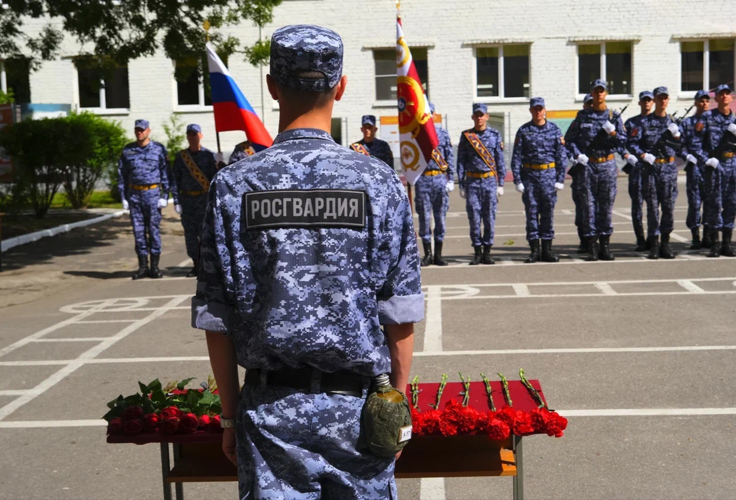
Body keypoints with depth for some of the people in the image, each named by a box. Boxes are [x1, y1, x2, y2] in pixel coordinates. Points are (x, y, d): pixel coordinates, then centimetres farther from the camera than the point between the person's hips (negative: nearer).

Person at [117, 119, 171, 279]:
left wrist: (165, 196, -5)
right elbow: (121, 175, 11)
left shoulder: (158, 149, 2)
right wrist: (124, 197, 5)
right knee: (138, 230, 5)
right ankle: (143, 266, 11)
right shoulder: (127, 150, 9)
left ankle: (154, 266, 6)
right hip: (134, 194, 3)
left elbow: (165, 174, 2)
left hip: (153, 193, -3)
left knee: (154, 229, -1)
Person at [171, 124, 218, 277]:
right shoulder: (180, 156, 10)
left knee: (204, 231, -7)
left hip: (204, 198, -3)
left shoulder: (209, 155, 2)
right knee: (189, 233, 4)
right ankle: (196, 265, 13)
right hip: (187, 199, 4)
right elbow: (175, 178, 10)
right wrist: (177, 201, 3)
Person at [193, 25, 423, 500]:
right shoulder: (380, 181, -7)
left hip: (271, 409, 0)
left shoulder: (233, 185, -6)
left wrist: (232, 414, 9)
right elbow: (401, 317, -5)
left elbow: (216, 321, -3)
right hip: (357, 406, 0)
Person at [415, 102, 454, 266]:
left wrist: (450, 180, 2)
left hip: (440, 178, 1)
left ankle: (438, 254, 11)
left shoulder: (443, 133, 9)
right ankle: (428, 254, 10)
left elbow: (450, 158, 8)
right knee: (424, 217, 1)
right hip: (422, 179, -1)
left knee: (440, 216, 3)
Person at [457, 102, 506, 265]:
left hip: (490, 181, 0)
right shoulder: (466, 136, 5)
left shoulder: (495, 136, 6)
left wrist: (500, 184, 3)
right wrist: (461, 185, 1)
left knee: (490, 218, 2)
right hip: (472, 182, 0)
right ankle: (477, 252, 8)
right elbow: (461, 161, 6)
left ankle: (487, 252, 10)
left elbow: (500, 161, 7)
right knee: (474, 218, -1)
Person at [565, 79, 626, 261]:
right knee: (589, 205, 0)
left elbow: (623, 142, 4)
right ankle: (592, 247, 5)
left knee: (607, 205, 4)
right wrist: (577, 154, -6)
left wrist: (613, 133, -15)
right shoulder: (582, 116, 5)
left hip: (608, 165, 1)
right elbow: (570, 139, 9)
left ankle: (605, 246, 11)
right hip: (588, 165, -1)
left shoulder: (614, 116, 6)